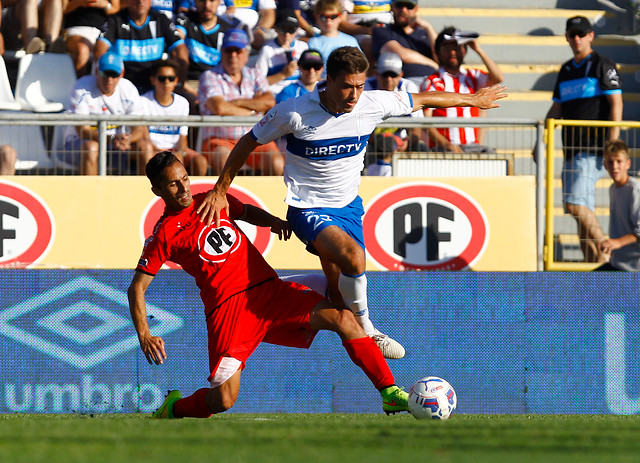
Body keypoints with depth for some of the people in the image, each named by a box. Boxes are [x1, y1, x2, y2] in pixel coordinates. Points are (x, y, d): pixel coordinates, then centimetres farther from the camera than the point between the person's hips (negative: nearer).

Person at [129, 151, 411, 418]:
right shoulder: (164, 235, 0)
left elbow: (247, 212, 34)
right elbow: (137, 288, 0)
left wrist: (271, 220, 11)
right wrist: (144, 336, -14)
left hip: (271, 289, 4)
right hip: (227, 306, -4)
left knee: (342, 318, -16)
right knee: (223, 401, -16)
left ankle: (390, 394, -12)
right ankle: (173, 408, 18)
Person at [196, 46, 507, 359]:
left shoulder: (372, 105, -12)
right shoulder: (294, 113, -21)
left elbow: (422, 100, 6)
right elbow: (248, 143, -7)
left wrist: (473, 99, 17)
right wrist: (220, 190, -3)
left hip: (348, 205, 5)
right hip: (308, 208, -5)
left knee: (341, 297, 2)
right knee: (353, 256, -31)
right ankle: (365, 330, -8)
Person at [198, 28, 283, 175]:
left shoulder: (255, 75, 16)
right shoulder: (209, 77, 4)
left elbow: (269, 102, -1)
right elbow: (219, 108, -14)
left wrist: (235, 103, -6)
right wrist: (251, 112, -2)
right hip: (220, 140, -3)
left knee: (276, 163, -25)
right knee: (223, 157, -37)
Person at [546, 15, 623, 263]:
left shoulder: (602, 65, -2)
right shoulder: (566, 70, 19)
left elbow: (616, 104, -9)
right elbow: (556, 110, 24)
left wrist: (612, 145, -18)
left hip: (594, 148, -8)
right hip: (572, 149, 8)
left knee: (575, 203, -20)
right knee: (582, 210, 5)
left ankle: (604, 253, -13)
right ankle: (591, 263, 7)